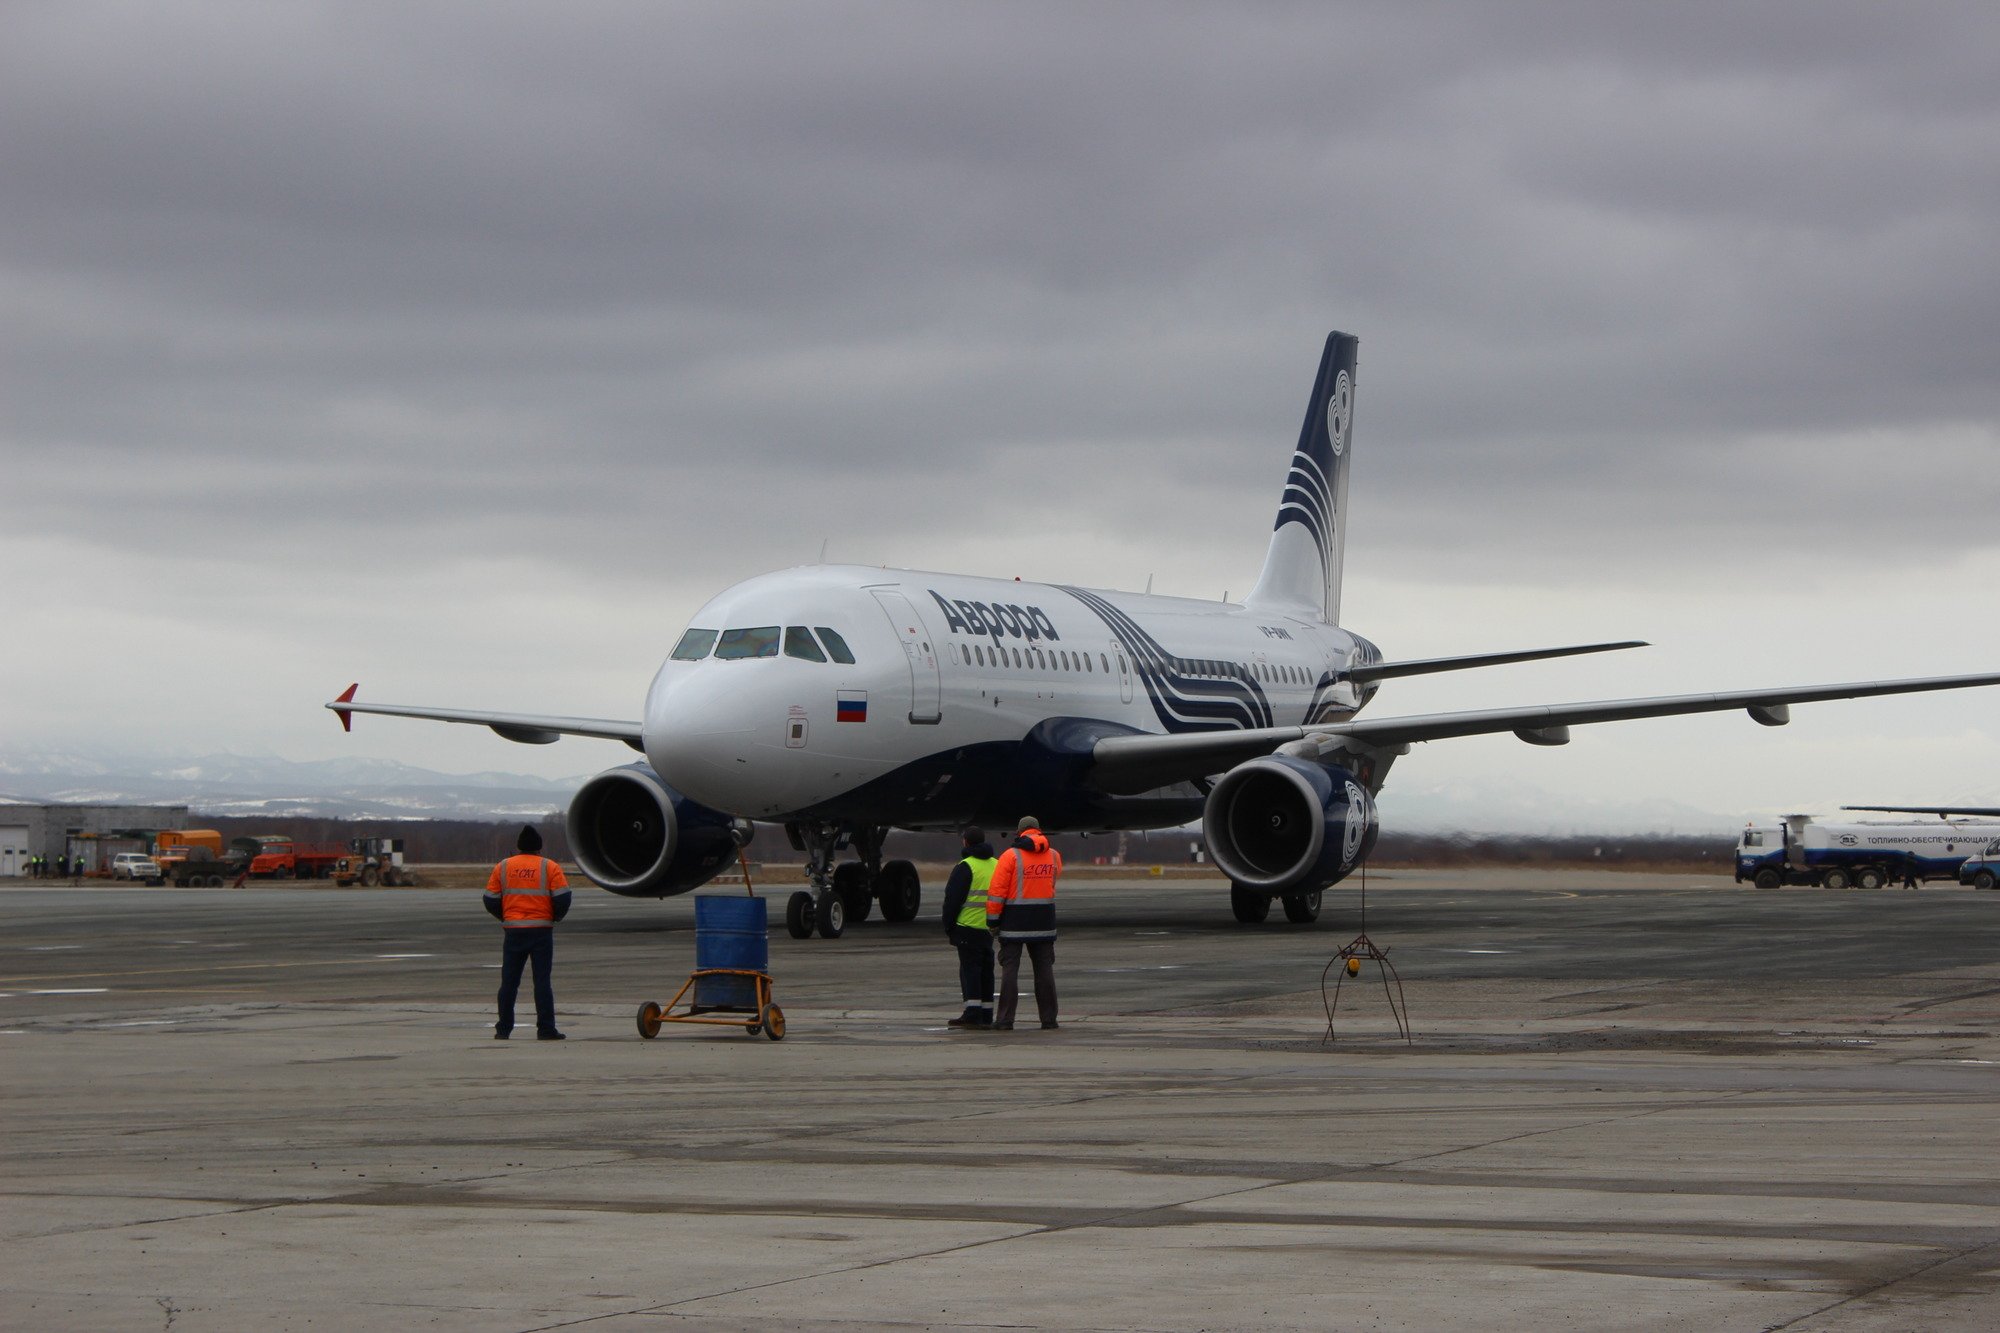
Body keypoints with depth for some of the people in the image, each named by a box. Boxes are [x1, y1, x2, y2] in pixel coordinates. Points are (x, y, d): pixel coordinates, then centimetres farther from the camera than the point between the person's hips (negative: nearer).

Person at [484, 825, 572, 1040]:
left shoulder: (503, 867, 6)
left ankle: (503, 1029, 9)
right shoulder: (550, 867, -2)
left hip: (513, 931, 2)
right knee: (542, 980, 0)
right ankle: (545, 1029, -5)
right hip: (542, 931, -2)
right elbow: (563, 899, -8)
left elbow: (491, 901, 5)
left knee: (509, 981, 9)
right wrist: (554, 917, 10)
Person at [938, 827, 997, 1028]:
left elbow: (952, 899, -10)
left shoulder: (965, 867, -10)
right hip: (989, 929, 6)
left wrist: (948, 927, -1)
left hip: (968, 927, -6)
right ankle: (986, 1016, 12)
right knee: (986, 970, 11)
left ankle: (972, 1015, -10)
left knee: (970, 969, -5)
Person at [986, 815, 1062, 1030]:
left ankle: (1005, 1019, -5)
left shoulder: (1011, 856, -8)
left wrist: (992, 919, -6)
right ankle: (1049, 1018, 9)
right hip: (1044, 923, 4)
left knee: (1010, 969, -2)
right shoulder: (1053, 855, 6)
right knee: (1044, 968, 9)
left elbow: (997, 891, -11)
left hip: (1015, 921, -4)